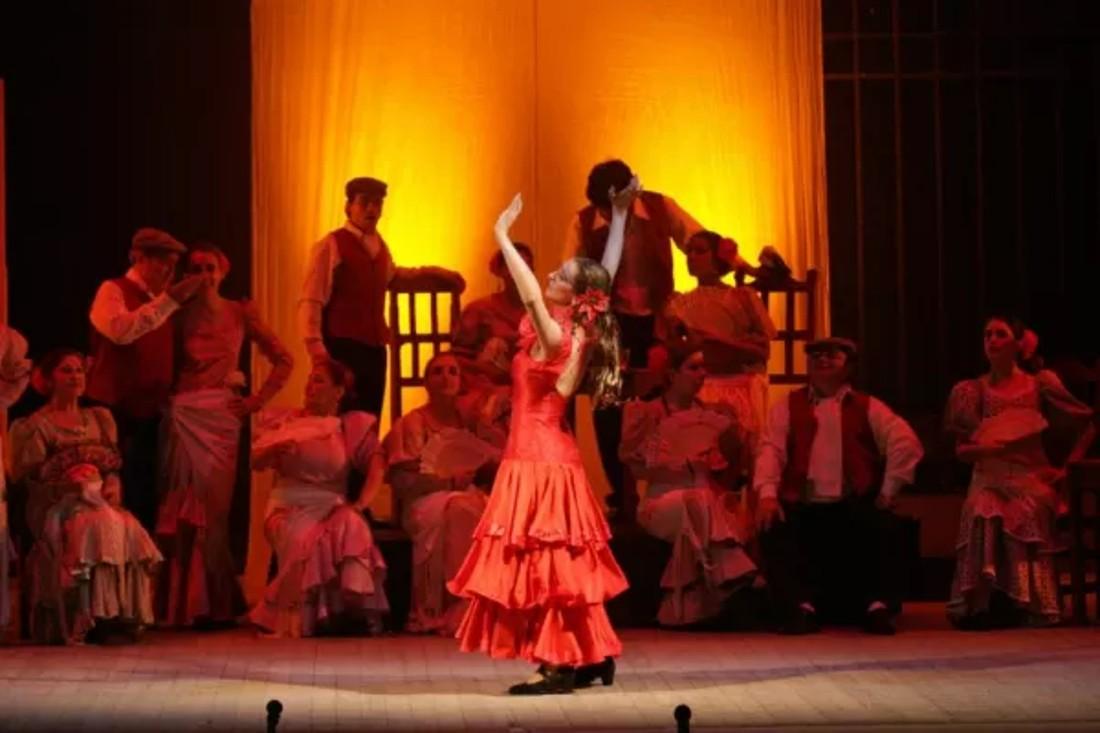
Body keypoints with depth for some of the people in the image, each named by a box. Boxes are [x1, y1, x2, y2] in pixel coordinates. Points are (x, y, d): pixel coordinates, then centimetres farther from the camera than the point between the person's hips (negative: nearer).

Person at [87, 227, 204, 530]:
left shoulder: (159, 301, 15)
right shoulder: (113, 291, -7)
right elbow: (122, 331, -29)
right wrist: (170, 300, -30)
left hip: (149, 417, 7)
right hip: (114, 416, -7)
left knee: (144, 504, 10)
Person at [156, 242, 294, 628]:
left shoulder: (240, 313, 6)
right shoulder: (180, 315, 6)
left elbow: (283, 360, 8)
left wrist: (256, 401, 2)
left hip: (222, 418, 0)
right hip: (184, 417, 0)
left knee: (215, 505, -2)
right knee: (186, 508, -5)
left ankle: (215, 604, 3)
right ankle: (185, 605, -1)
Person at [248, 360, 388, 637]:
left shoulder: (354, 426, 12)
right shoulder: (285, 421, 16)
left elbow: (377, 465, -2)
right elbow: (256, 462, 9)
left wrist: (361, 503, -18)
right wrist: (274, 451, -14)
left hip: (330, 505, 0)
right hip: (289, 504, 0)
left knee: (352, 528, -34)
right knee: (301, 539, -34)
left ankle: (352, 608, -35)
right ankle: (295, 618, -26)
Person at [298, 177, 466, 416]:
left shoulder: (379, 246, 14)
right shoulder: (331, 245, -8)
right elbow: (311, 302, -14)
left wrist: (431, 274, 26)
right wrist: (315, 345, -23)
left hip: (374, 346, 7)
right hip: (341, 347, -7)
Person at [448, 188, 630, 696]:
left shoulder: (553, 336, -17)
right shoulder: (582, 333, 3)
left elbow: (531, 294, -33)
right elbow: (608, 271, 11)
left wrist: (502, 236, -27)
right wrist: (619, 216, 16)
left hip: (538, 458, -9)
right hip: (552, 455, 9)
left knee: (542, 560, -8)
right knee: (562, 563, 12)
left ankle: (558, 667, -8)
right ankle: (594, 657, 16)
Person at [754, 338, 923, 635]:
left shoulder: (867, 408, 15)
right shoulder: (788, 407, 17)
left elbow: (906, 443, 2)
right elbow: (771, 449, 1)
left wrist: (888, 490, -8)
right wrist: (767, 494, -16)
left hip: (853, 508, 0)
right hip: (801, 508, 0)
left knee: (883, 526, -30)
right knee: (774, 529, -30)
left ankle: (877, 607, -22)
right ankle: (800, 608, -28)